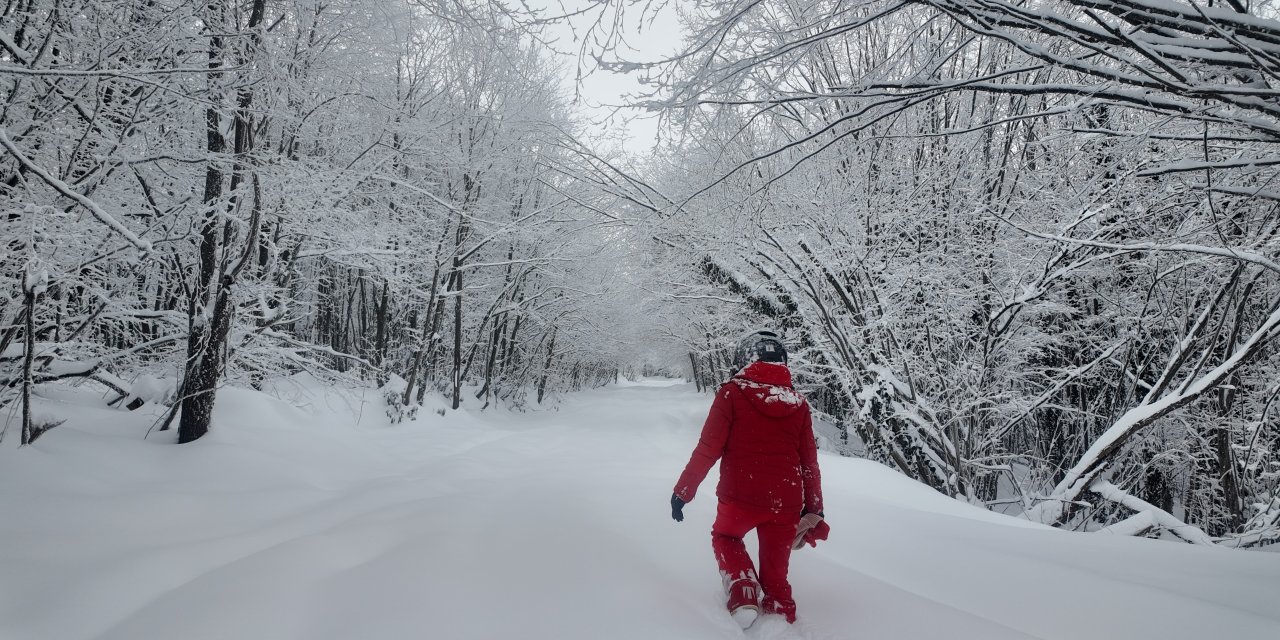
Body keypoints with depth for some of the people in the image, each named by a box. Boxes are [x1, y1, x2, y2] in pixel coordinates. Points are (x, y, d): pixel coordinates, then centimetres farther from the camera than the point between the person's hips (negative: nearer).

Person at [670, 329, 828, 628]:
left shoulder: (733, 393, -7)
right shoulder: (798, 403, 4)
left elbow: (708, 449, -9)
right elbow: (810, 462, 6)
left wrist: (683, 491, 0)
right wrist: (815, 510, 15)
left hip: (740, 497, -3)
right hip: (786, 504, 3)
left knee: (725, 537, 26)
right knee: (776, 575, 17)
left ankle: (744, 593, 4)